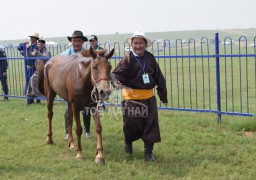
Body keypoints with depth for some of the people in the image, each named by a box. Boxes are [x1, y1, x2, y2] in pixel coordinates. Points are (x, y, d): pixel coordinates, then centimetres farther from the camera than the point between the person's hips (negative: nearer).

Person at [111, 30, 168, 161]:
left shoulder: (150, 58, 5)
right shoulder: (127, 59, -7)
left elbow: (159, 77, 12)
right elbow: (116, 73, -13)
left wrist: (163, 94, 14)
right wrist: (116, 82, -36)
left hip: (149, 97, 3)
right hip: (131, 97, -3)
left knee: (151, 124, 0)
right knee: (131, 125, 6)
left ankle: (148, 152, 11)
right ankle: (128, 142, 37)